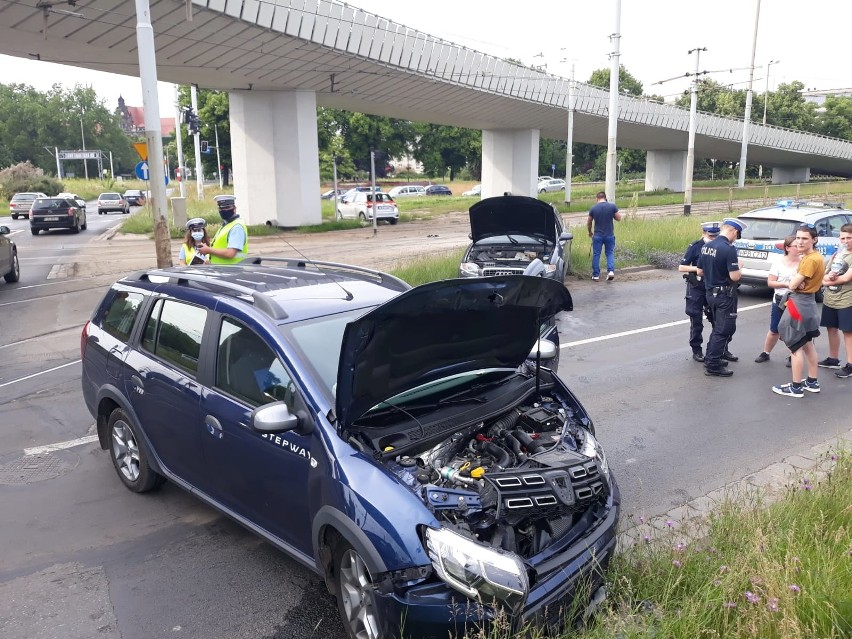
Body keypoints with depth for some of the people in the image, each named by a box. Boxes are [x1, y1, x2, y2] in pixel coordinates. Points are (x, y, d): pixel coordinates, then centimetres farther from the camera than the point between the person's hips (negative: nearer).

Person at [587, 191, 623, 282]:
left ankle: (596, 275, 9)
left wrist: (590, 232, 22)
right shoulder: (612, 206, -5)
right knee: (610, 253, 12)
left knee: (596, 255, 7)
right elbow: (618, 218, 1)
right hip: (610, 235, 1)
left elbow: (588, 223, 4)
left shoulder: (593, 209, -4)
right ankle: (611, 271, -6)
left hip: (597, 236, -1)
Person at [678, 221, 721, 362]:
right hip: (696, 288, -2)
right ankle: (697, 351, 17)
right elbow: (681, 267, -8)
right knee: (696, 321, 5)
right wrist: (698, 268, -21)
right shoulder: (695, 247, -10)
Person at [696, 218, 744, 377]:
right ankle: (713, 365, 4)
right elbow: (735, 276, -22)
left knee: (717, 328, 22)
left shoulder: (706, 246, 3)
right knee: (724, 330, 1)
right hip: (725, 295, -8)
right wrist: (738, 266, -4)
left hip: (710, 293, 8)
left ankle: (710, 358, 29)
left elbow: (700, 272, 10)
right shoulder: (729, 249, -20)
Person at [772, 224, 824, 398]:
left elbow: (792, 285, -22)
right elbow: (795, 282, 13)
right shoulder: (810, 257, 10)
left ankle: (796, 388, 4)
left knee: (795, 347, -3)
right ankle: (812, 382, 28)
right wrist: (796, 280, -9)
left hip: (799, 305, -10)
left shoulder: (812, 259, -21)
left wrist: (793, 280, 0)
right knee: (807, 345, 18)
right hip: (807, 303, 10)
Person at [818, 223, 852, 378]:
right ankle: (833, 359, 28)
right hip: (829, 300, 7)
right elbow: (823, 275, 13)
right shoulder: (836, 254, 13)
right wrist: (827, 277, -10)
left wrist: (828, 281, -4)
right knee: (831, 328, 15)